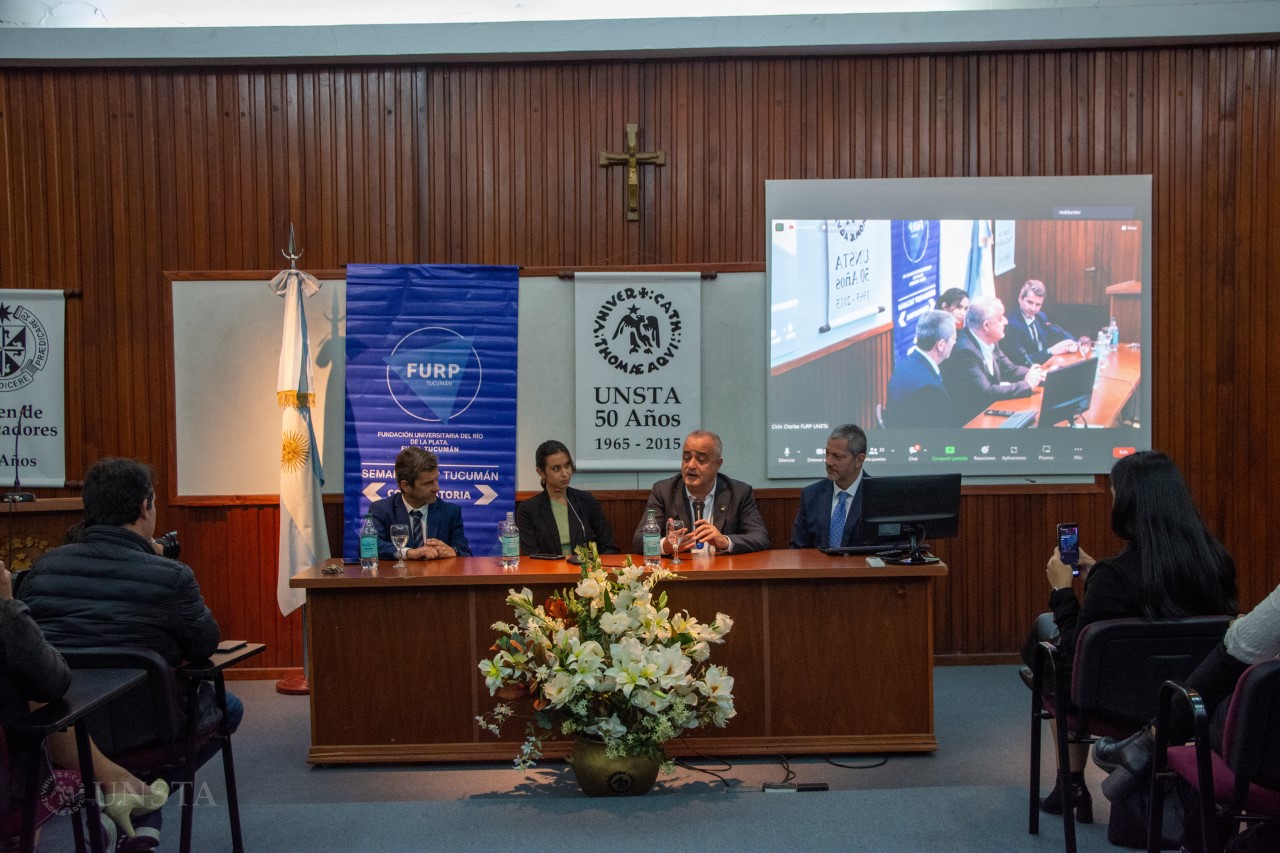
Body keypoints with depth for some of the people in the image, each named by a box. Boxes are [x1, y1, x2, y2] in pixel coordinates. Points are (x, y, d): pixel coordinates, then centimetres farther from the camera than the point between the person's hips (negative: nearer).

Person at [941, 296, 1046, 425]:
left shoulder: (989, 341, 0)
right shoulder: (964, 351, -25)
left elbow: (1008, 369, 12)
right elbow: (986, 393, -27)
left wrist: (1037, 375, -5)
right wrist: (1028, 385, -19)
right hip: (971, 419, -8)